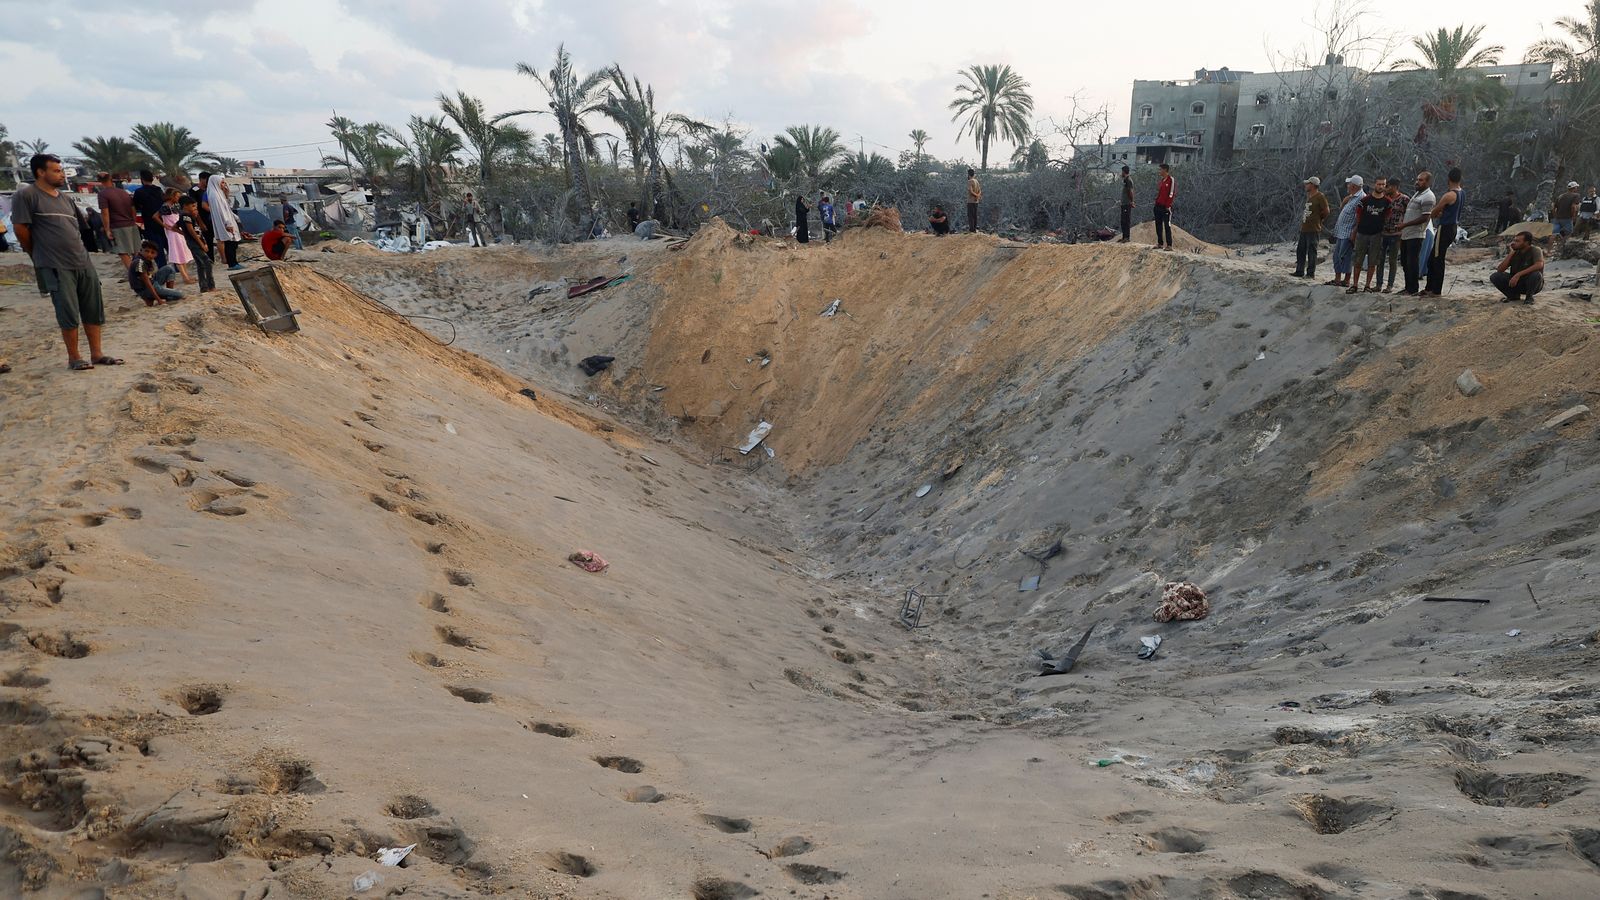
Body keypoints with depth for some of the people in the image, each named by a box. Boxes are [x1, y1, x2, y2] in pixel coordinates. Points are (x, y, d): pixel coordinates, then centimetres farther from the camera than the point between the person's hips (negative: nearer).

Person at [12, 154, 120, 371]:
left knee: (94, 310, 7)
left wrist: (75, 251, 15)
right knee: (69, 314, -3)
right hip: (56, 266, -7)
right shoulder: (26, 195, -8)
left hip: (83, 262, 7)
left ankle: (97, 353, 16)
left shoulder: (66, 197, 14)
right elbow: (21, 229, -8)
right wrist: (41, 256, 2)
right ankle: (73, 358, 8)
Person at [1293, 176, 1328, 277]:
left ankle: (1311, 273, 1)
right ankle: (1299, 271, 18)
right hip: (1304, 228, 9)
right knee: (1300, 250, 11)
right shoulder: (1309, 196, 15)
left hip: (1313, 230, -9)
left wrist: (1317, 220, -1)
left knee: (1311, 251, -4)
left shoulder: (1320, 197, -10)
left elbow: (1326, 212, -11)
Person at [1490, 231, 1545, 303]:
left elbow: (1539, 265, -38)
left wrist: (1518, 274, -42)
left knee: (1536, 274, -39)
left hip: (1531, 284, -4)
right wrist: (1511, 253, -15)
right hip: (1516, 282, 4)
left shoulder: (1535, 250, -16)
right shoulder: (1515, 252, -2)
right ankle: (1514, 295, 4)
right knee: (1494, 276, -18)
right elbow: (1500, 270, -11)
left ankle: (1529, 296, -9)